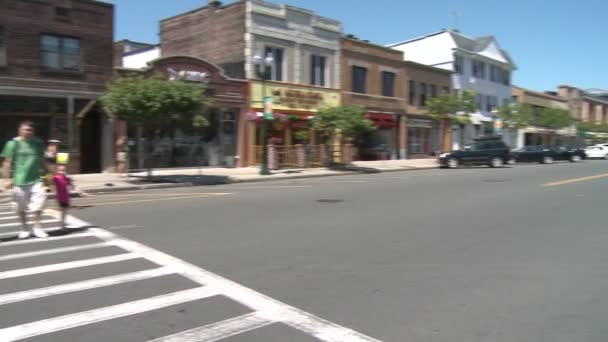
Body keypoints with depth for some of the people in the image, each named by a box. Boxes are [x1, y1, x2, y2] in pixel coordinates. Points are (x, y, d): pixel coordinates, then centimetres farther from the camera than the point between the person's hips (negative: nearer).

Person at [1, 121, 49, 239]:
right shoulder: (13, 143, -4)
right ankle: (24, 229, 24)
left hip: (35, 180, 2)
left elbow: (42, 161, 16)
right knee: (21, 208, 8)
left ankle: (37, 227, 5)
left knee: (39, 202, -9)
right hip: (19, 181, -2)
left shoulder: (38, 143, 7)